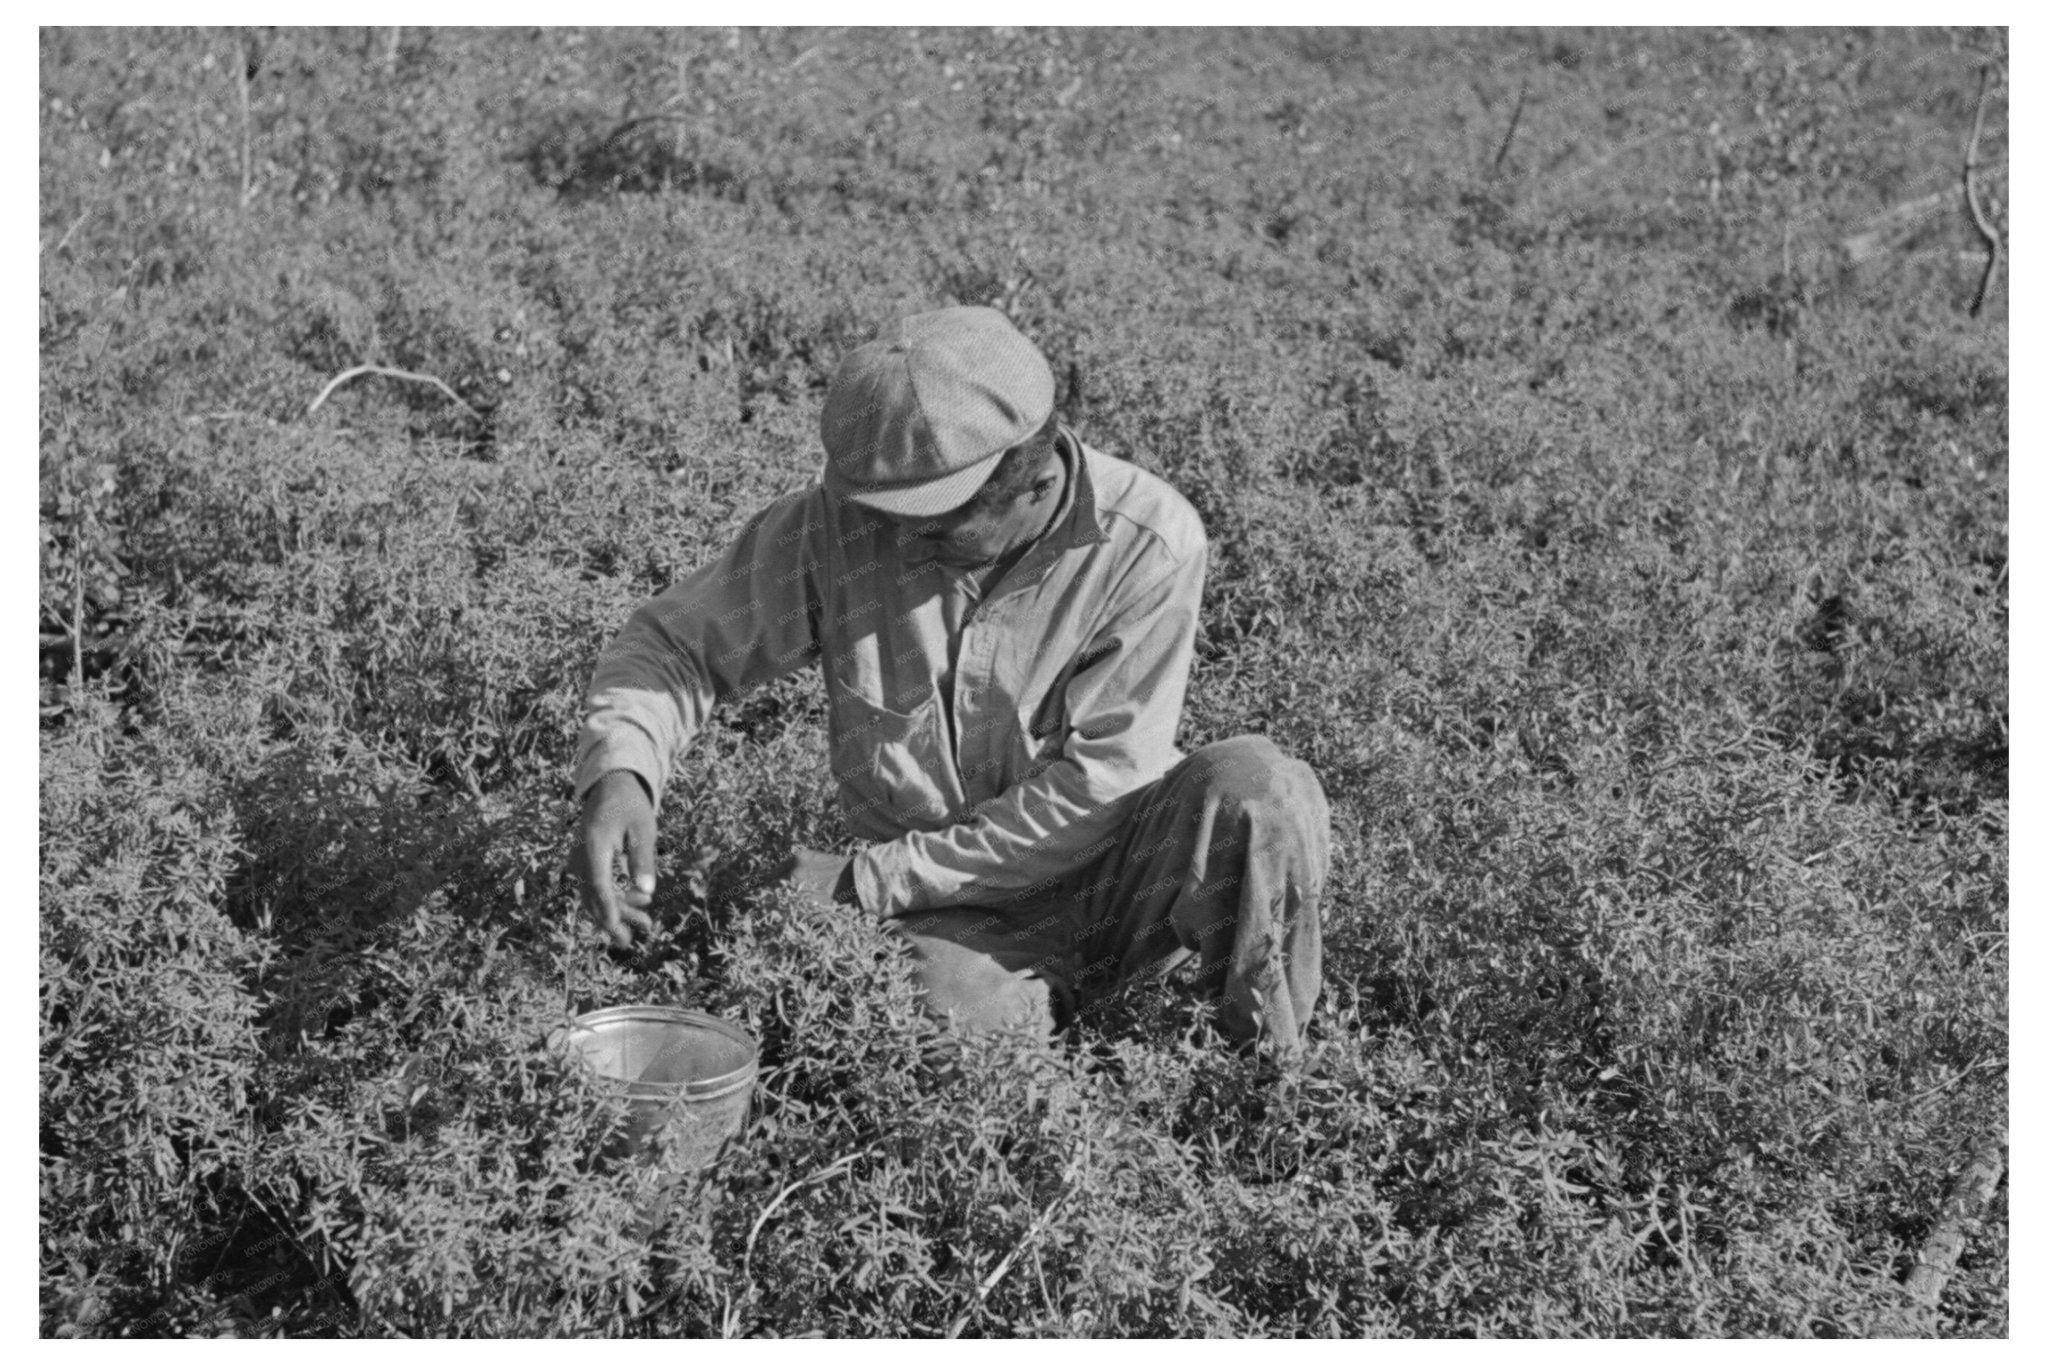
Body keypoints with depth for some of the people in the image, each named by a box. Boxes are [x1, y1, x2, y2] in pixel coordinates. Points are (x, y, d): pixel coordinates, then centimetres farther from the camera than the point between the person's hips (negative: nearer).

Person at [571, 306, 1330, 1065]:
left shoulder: (1147, 545, -19)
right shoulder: (835, 525, -13)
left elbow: (1098, 788, -20)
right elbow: (676, 644, -4)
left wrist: (870, 881, -20)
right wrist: (618, 772, -27)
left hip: (1116, 880, 0)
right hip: (962, 914, 0)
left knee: (1254, 788, -31)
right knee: (959, 1026, -34)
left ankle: (1270, 1075, -11)